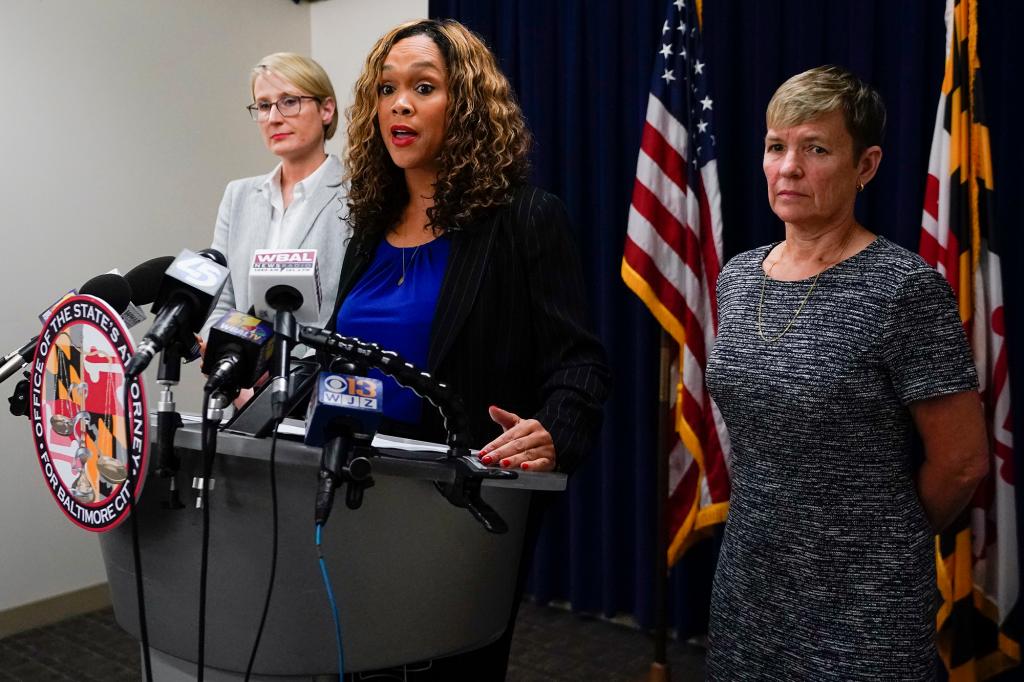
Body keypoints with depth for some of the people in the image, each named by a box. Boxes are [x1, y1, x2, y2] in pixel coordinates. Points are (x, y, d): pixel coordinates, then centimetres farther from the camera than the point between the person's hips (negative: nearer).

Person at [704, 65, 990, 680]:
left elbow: (961, 462, -12)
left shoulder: (906, 289, -17)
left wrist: (884, 545, 1)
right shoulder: (737, 277, 3)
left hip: (861, 606, -5)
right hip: (746, 583, 6)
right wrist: (776, 528, 15)